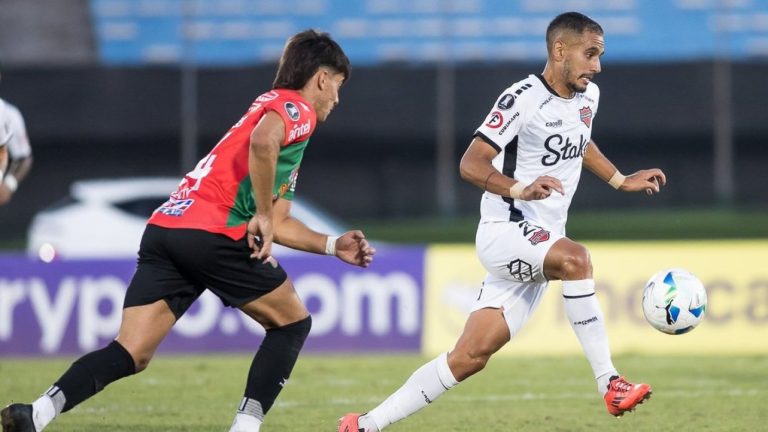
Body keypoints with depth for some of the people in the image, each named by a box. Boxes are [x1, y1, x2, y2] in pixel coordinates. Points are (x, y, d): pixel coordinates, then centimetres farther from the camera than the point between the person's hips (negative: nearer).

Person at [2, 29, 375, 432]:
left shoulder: (275, 107, 33)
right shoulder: (297, 108, 4)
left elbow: (278, 224, 34)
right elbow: (262, 142, -21)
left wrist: (333, 246, 34)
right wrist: (262, 215, -14)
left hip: (164, 228, 8)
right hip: (213, 233, -8)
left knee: (130, 355, -2)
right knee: (292, 323, 12)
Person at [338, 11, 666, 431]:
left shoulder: (588, 96, 10)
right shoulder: (523, 99, -15)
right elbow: (471, 164, -18)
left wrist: (622, 180, 26)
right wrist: (522, 190, -33)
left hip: (541, 244, 7)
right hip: (504, 231, -7)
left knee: (471, 356, 0)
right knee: (575, 258, -36)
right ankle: (609, 384, -34)